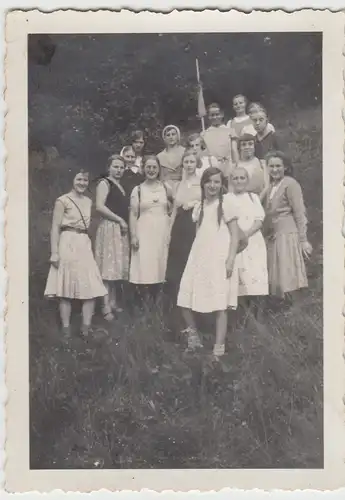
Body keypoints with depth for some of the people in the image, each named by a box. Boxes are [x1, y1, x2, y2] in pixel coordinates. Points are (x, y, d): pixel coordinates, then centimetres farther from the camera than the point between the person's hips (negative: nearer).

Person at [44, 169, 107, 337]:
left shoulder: (88, 201, 14)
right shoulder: (63, 200, -4)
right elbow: (55, 228, -8)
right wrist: (54, 252, -14)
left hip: (85, 244, 6)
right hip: (68, 244, -6)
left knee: (92, 287, -2)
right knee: (67, 287, -2)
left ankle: (86, 327, 2)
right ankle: (66, 327, 6)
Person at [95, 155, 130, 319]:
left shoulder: (121, 185, 19)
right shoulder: (104, 182, -5)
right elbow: (99, 206, -18)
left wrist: (125, 222, 11)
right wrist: (120, 220, -15)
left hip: (121, 230, 8)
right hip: (109, 228, -8)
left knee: (117, 267, 10)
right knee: (108, 267, -9)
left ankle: (113, 302, 17)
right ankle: (106, 306, -9)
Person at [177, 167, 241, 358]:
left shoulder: (227, 201, -2)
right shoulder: (199, 206, 17)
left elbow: (235, 234, -6)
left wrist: (231, 259, -14)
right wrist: (195, 257, 15)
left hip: (219, 259, -6)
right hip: (198, 258, 6)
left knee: (220, 304, -5)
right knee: (185, 300, 3)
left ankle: (219, 348, 2)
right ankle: (194, 337, 23)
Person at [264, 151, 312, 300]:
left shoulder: (290, 184, -8)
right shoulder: (271, 186, 15)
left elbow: (300, 214, -12)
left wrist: (303, 240, -15)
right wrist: (267, 236, 10)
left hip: (288, 236, -8)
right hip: (273, 237, 8)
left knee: (288, 281, -8)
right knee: (277, 281, 11)